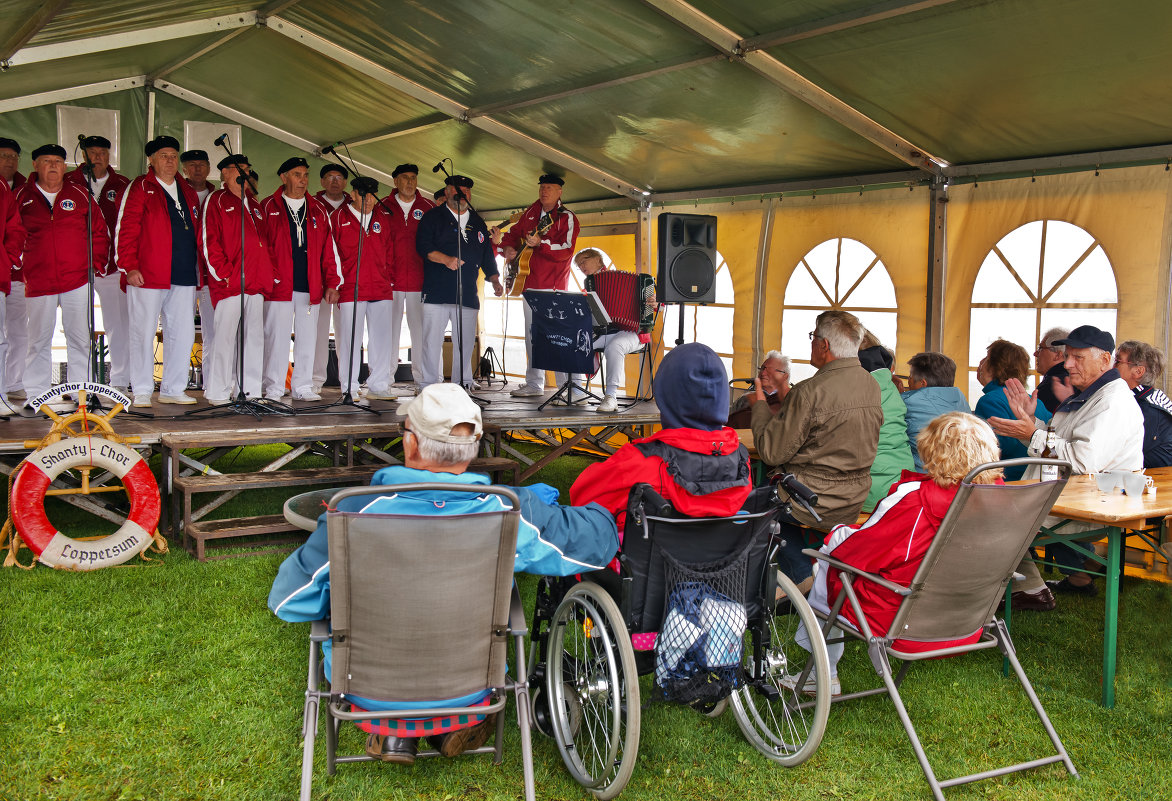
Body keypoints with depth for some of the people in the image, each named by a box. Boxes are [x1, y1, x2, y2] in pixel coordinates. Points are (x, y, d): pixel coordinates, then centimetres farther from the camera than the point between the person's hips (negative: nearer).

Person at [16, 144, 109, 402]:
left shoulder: (79, 195, 8)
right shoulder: (22, 197, 7)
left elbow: (99, 232, 12)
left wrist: (96, 264, 3)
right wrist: (19, 265, 4)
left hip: (78, 281, 0)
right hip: (38, 282, 0)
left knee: (80, 339, 2)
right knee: (38, 340, 4)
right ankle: (34, 396, 11)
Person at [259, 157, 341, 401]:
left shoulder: (318, 211, 15)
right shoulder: (268, 208, 5)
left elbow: (328, 250, 14)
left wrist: (331, 283, 8)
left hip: (311, 287, 3)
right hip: (278, 286, -3)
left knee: (307, 338, 6)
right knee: (276, 338, -3)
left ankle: (303, 387, 14)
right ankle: (273, 388, 5)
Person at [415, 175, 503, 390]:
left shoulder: (478, 223, 21)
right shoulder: (433, 217, 7)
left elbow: (487, 255, 23)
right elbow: (422, 245, -5)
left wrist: (495, 280, 10)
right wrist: (446, 259, -19)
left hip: (468, 293, 4)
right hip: (437, 290, -4)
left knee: (466, 341, 2)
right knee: (432, 339, -5)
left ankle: (462, 384, 12)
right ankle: (429, 385, 2)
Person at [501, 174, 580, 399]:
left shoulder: (567, 218, -6)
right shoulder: (531, 212, 14)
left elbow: (566, 249, -18)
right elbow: (514, 232, 27)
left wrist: (540, 243, -29)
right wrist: (508, 248, 6)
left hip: (553, 286, -7)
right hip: (530, 283, 7)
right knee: (531, 334, 12)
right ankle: (534, 384, 21)